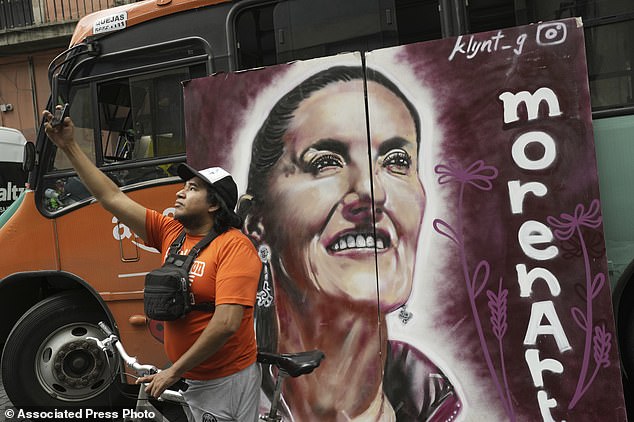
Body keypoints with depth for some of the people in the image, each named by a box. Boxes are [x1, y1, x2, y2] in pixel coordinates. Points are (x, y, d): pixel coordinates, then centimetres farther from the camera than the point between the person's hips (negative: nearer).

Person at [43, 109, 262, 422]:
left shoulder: (234, 246, -18)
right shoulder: (170, 233, 3)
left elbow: (226, 322, -25)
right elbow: (112, 198, 5)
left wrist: (173, 372, -19)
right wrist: (69, 146, 2)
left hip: (226, 381, -6)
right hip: (188, 379, 6)